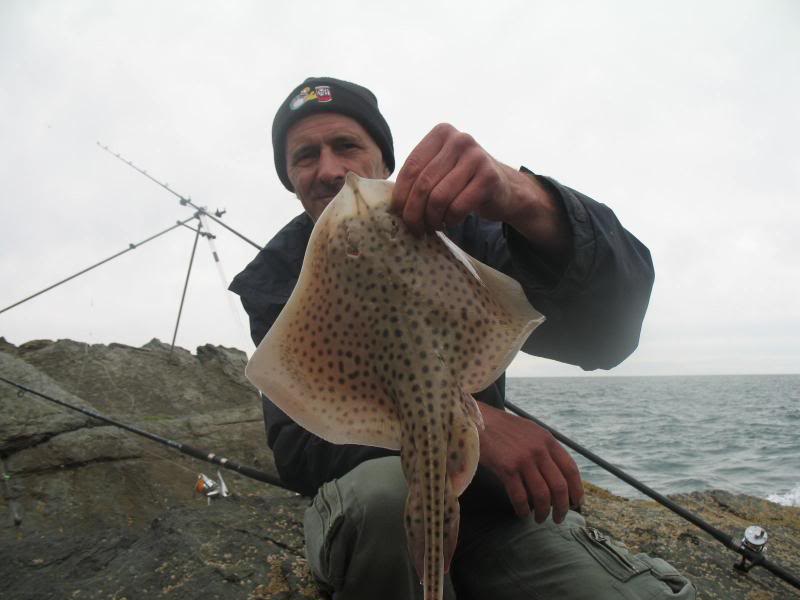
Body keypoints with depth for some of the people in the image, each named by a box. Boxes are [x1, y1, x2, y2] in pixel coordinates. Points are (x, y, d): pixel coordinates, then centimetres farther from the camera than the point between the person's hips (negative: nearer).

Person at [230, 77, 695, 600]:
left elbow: (606, 331, -20)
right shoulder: (279, 280, -4)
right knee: (386, 487, -35)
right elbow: (297, 445, -16)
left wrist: (524, 198, -40)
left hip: (493, 499, 1)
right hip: (365, 508, 0)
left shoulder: (454, 227, -5)